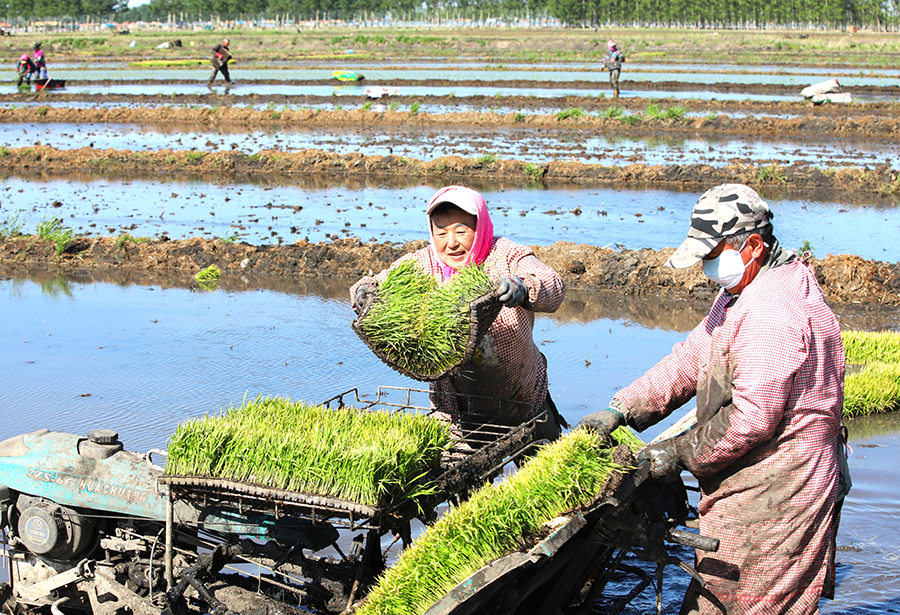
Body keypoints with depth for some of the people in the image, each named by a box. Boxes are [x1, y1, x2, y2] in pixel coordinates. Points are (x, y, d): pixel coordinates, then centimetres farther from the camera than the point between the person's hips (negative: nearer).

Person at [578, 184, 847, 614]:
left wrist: (680, 453, -12)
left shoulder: (773, 314, -23)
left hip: (772, 497, -10)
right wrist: (622, 410, 6)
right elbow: (692, 358, 14)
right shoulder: (743, 291, 12)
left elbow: (751, 419, -25)